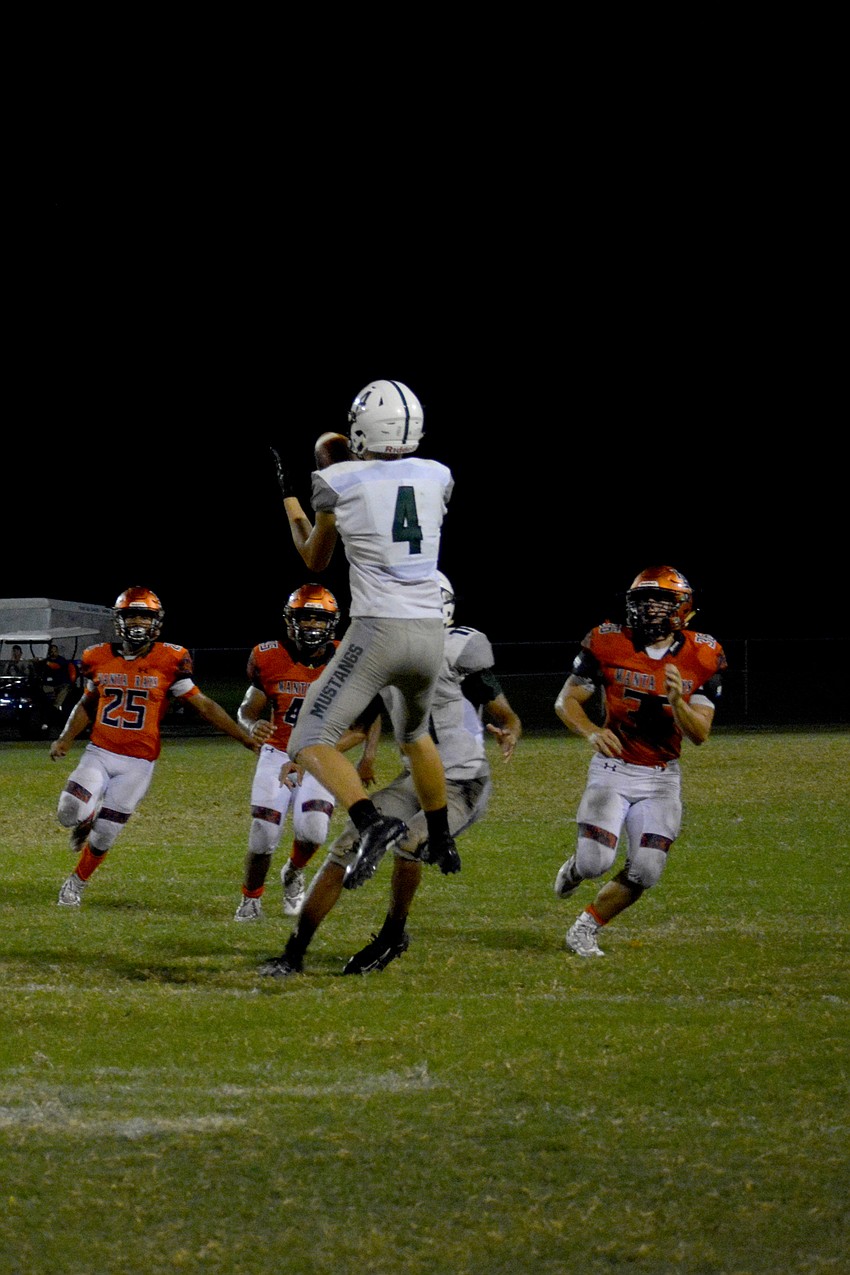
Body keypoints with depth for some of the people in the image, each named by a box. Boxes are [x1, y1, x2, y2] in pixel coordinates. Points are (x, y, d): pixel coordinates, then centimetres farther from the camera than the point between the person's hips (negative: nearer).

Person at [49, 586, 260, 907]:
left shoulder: (169, 661, -9)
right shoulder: (99, 658, 1)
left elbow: (203, 706, -3)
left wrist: (249, 740, -5)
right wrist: (65, 739, 4)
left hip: (138, 763, -2)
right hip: (99, 754, 2)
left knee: (104, 835, -2)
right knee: (70, 814, -19)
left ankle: (77, 882, 25)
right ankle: (87, 818, 19)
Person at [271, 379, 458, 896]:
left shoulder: (339, 483, -5)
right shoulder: (438, 478, 5)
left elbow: (315, 558, 12)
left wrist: (289, 496, 28)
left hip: (377, 632, -5)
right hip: (431, 634, 5)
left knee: (311, 742, -1)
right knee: (415, 731, 33)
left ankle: (372, 821, -26)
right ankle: (443, 843, 41)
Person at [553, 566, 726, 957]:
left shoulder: (702, 657, -5)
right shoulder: (608, 644, -10)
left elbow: (700, 734, -6)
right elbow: (566, 700, -3)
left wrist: (678, 702, -27)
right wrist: (592, 732, -23)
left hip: (662, 778, 2)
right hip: (613, 768, -2)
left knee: (644, 873, -9)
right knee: (596, 862, -16)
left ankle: (585, 930, 12)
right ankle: (574, 868, 23)